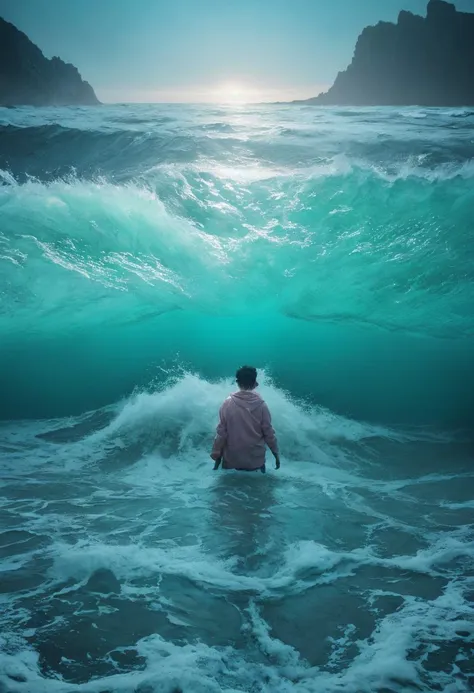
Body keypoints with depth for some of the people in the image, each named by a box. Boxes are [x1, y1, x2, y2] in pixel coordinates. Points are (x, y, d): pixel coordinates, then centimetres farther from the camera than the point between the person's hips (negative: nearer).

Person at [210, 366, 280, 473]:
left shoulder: (228, 403, -9)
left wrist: (216, 456, 3)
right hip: (256, 460, 0)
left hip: (232, 460, 0)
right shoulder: (261, 405, -8)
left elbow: (221, 433, -7)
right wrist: (276, 454, 8)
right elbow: (269, 433, -4)